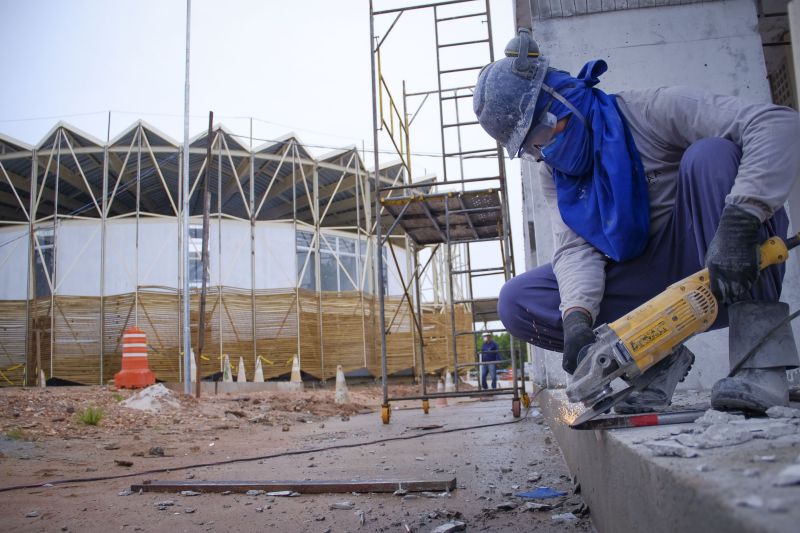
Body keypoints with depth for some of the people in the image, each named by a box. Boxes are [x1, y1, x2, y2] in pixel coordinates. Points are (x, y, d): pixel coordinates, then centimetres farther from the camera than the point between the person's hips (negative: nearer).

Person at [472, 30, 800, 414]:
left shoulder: (652, 111, -13)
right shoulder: (554, 175, 4)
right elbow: (574, 248, -11)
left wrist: (738, 222, -38)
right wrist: (576, 318, -30)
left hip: (724, 277, -4)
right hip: (651, 289, 4)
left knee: (710, 154, -31)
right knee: (516, 301, -10)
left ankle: (762, 359, -33)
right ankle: (658, 356, -10)